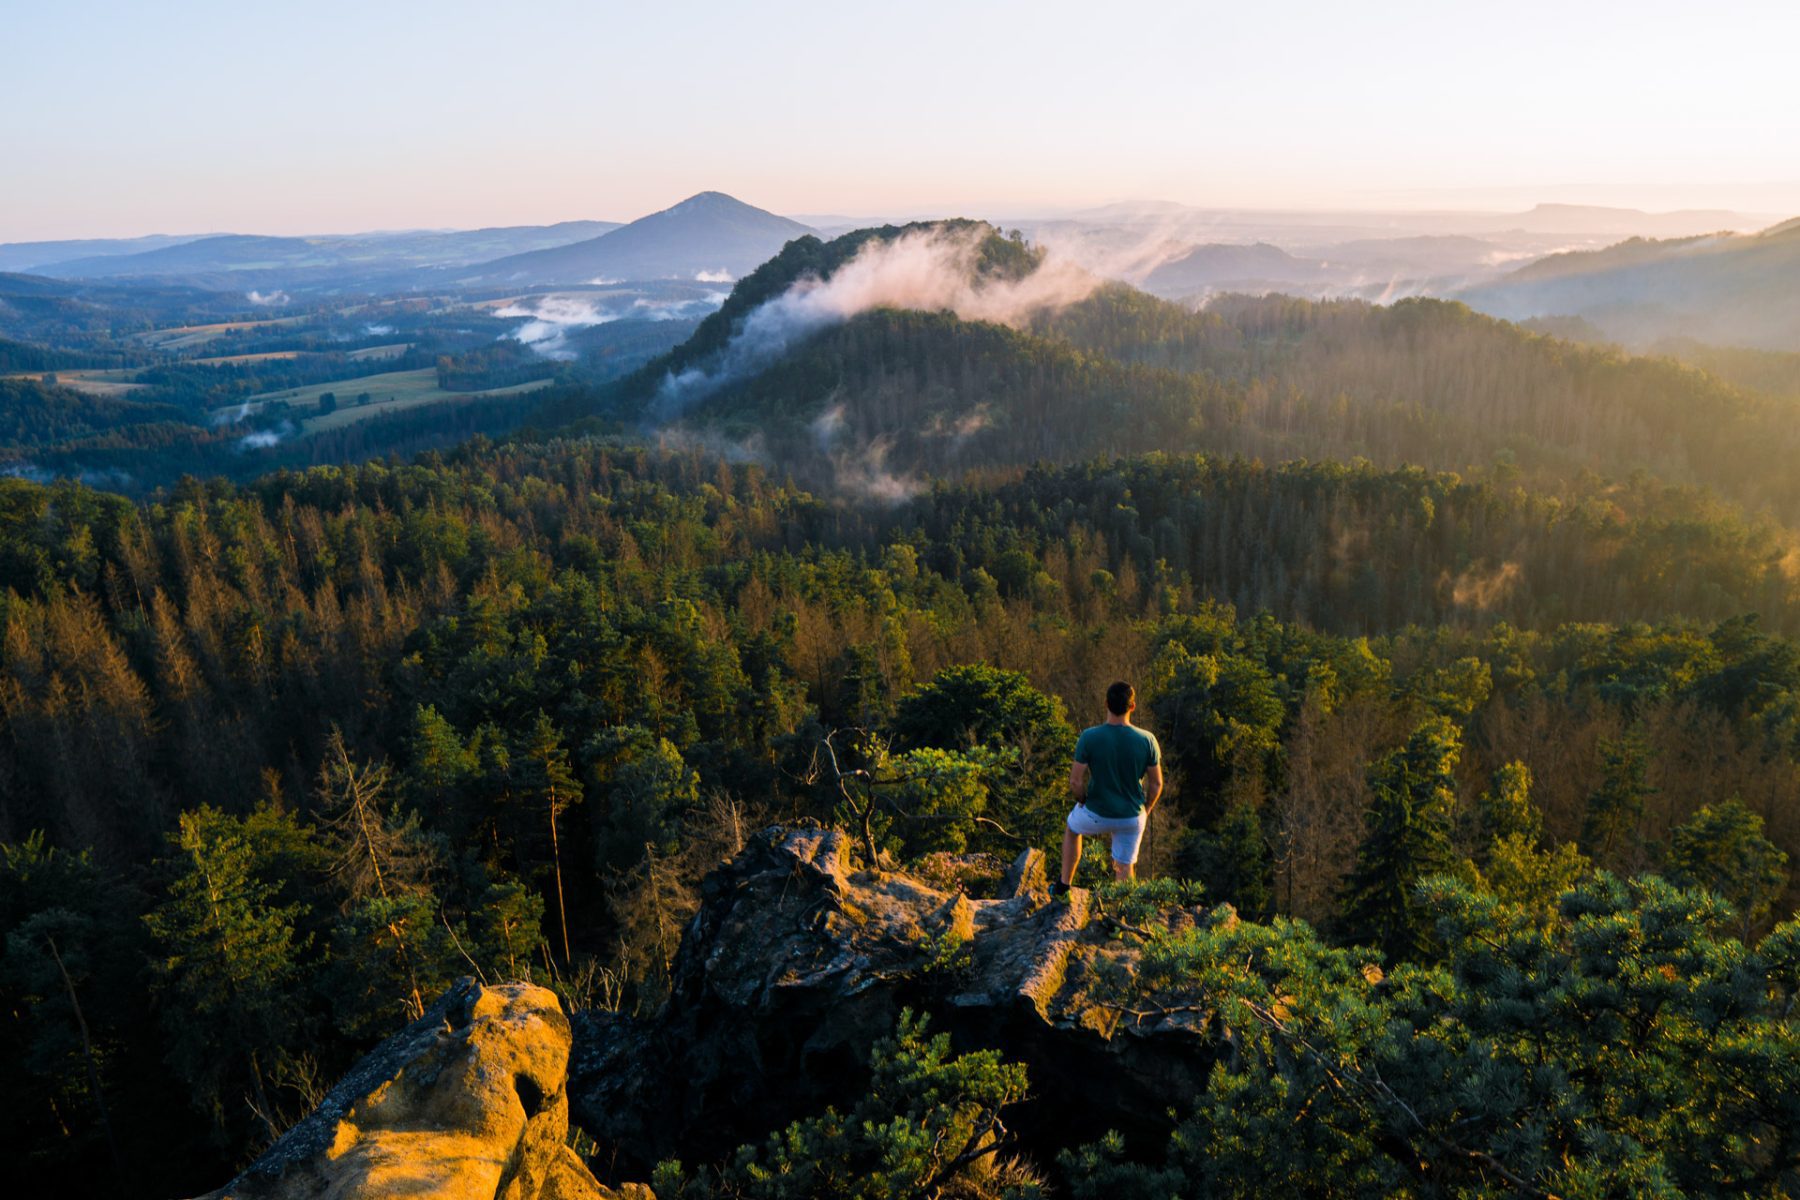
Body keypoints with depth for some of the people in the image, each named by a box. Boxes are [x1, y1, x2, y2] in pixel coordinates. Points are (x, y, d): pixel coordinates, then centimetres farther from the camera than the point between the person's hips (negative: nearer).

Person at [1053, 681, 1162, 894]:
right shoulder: (1147, 740, -17)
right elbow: (1156, 784, -7)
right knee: (1125, 868, 20)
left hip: (1096, 814, 0)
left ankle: (1064, 886, 36)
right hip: (1132, 817, 1)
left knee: (1072, 829, 31)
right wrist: (1146, 809, 12)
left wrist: (1083, 802, 5)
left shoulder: (1089, 737, -22)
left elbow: (1075, 782, -17)